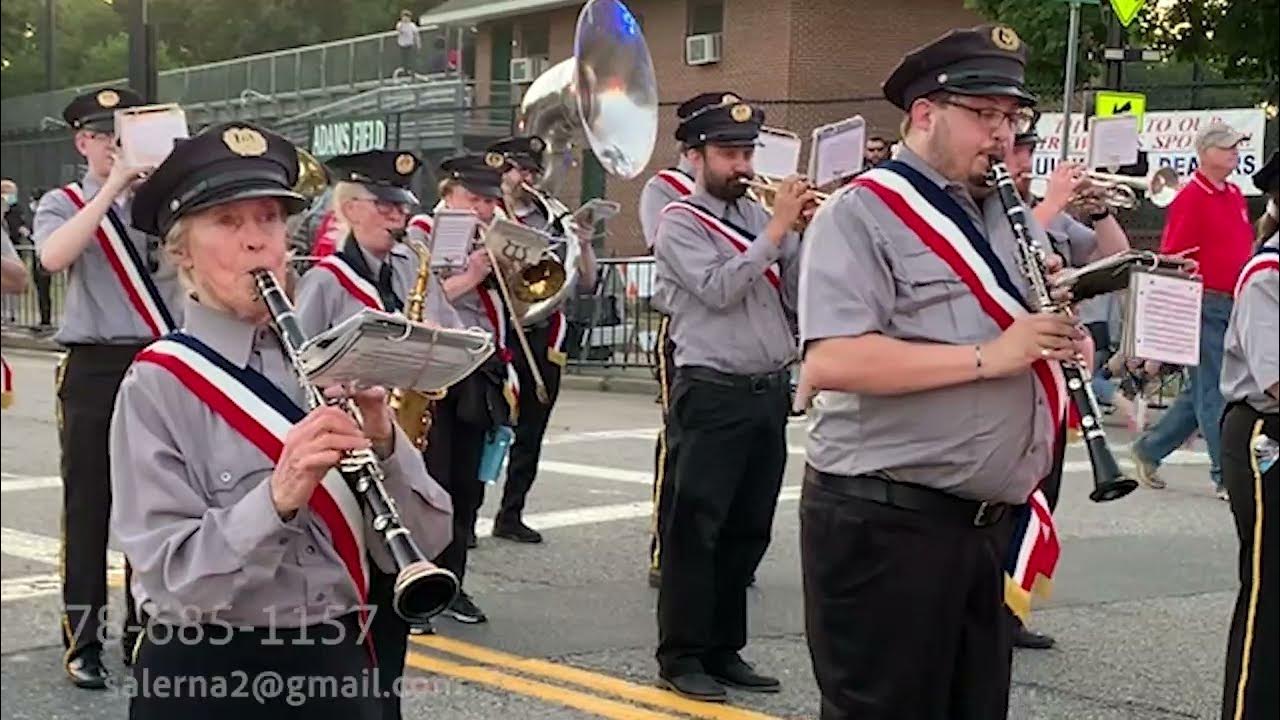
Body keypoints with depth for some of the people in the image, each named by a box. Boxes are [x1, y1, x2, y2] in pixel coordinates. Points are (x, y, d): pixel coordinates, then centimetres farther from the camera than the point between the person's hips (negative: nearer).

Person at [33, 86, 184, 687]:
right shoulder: (62, 204, 4)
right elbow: (54, 257, -18)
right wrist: (112, 189, -17)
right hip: (94, 369, -2)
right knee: (88, 506, 0)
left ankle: (144, 630, 19)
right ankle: (82, 641, 7)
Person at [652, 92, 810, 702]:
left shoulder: (758, 215, 13)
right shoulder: (680, 222, -4)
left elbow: (797, 297, 8)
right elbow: (719, 289, -19)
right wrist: (778, 229, -16)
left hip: (769, 392, 7)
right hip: (712, 394, -7)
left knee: (748, 531, 11)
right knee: (695, 529, -1)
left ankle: (724, 649, 21)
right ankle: (681, 656, 7)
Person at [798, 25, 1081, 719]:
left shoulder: (1010, 216, 15)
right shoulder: (863, 213, -9)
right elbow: (829, 361, -23)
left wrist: (1066, 312, -2)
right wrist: (987, 356, -23)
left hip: (988, 520, 8)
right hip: (883, 522, -8)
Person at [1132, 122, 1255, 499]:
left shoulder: (1235, 195, 15)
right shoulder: (1190, 198, -11)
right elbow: (1172, 259, -15)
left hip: (1233, 305, 9)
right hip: (1205, 306, -9)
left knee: (1200, 392, 14)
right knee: (1212, 394, -3)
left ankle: (1149, 449, 27)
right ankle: (1226, 477, 2)